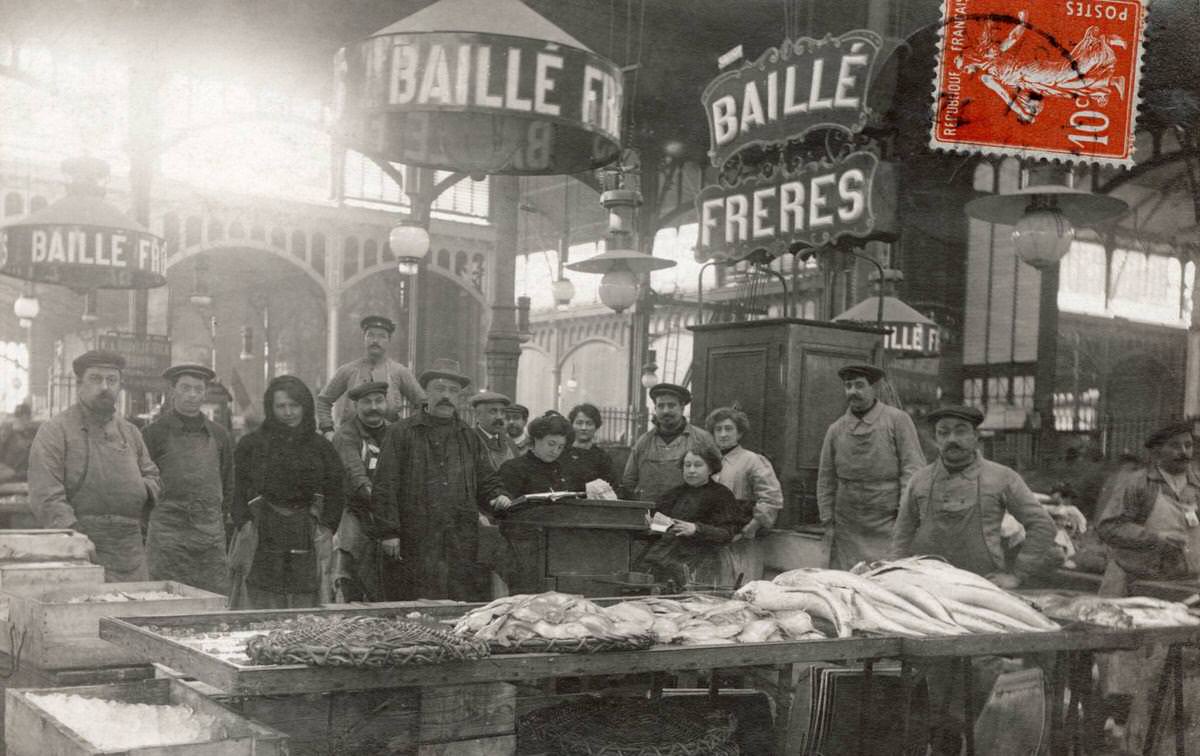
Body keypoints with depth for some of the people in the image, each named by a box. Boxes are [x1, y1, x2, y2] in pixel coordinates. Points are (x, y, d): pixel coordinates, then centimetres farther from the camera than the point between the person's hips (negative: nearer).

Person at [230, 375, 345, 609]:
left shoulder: (320, 447, 11)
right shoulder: (251, 445, 6)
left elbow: (335, 492, 14)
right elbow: (239, 493, 7)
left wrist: (326, 529, 4)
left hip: (306, 545, 2)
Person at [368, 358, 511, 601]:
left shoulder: (469, 437, 19)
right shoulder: (402, 433, 5)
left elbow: (486, 481, 24)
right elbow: (385, 486, 0)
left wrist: (498, 497, 1)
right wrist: (387, 532, -8)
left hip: (464, 547, 4)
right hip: (416, 546, -3)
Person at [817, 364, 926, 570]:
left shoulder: (898, 420, 1)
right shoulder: (836, 429, 11)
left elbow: (913, 469, -3)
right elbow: (826, 480, 15)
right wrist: (828, 522, 9)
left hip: (888, 528, -3)